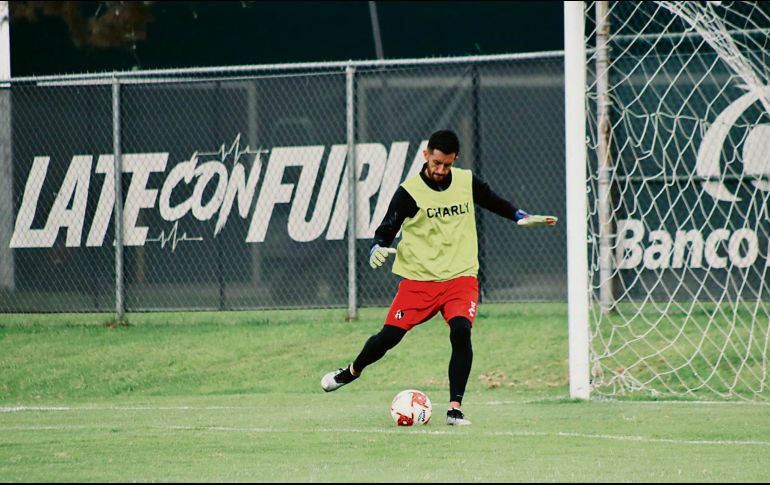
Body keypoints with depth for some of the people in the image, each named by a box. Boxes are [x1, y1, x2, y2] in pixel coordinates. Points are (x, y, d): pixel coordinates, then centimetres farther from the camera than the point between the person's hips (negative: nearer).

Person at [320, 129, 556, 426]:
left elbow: (494, 202, 22)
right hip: (418, 279, -1)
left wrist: (522, 217, 9)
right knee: (389, 336, -5)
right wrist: (378, 248, -26)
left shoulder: (467, 183, 4)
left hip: (460, 277, 1)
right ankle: (353, 371, 28)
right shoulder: (409, 191, -6)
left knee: (461, 332, -23)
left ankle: (455, 407, -16)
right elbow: (387, 229, -6)